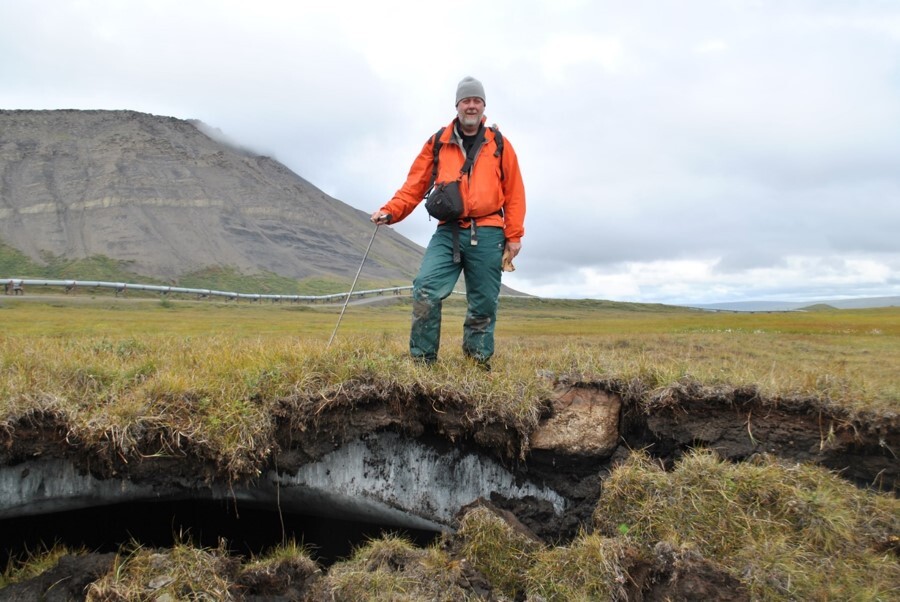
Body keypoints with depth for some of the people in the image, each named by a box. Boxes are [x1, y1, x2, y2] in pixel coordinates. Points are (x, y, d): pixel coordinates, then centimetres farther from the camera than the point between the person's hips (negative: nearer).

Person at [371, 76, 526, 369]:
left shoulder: (499, 145, 9)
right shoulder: (437, 143, 9)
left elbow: (514, 194, 7)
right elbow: (414, 185, 7)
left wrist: (514, 236, 2)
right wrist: (389, 212, -6)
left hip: (487, 236, 0)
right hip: (448, 233, 0)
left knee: (483, 304, 5)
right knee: (425, 291, -15)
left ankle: (479, 363, 18)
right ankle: (422, 360, -4)